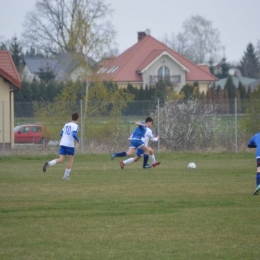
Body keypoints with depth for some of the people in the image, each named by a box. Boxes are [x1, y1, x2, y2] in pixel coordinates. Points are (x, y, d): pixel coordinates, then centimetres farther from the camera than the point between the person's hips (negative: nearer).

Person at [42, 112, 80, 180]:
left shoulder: (66, 125, 15)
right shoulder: (75, 126, -6)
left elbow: (61, 134, 21)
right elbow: (74, 135, -21)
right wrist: (78, 140, -3)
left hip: (62, 143, 5)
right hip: (70, 144, -5)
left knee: (61, 159, 1)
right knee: (71, 160, 11)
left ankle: (48, 164, -24)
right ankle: (66, 176, 11)